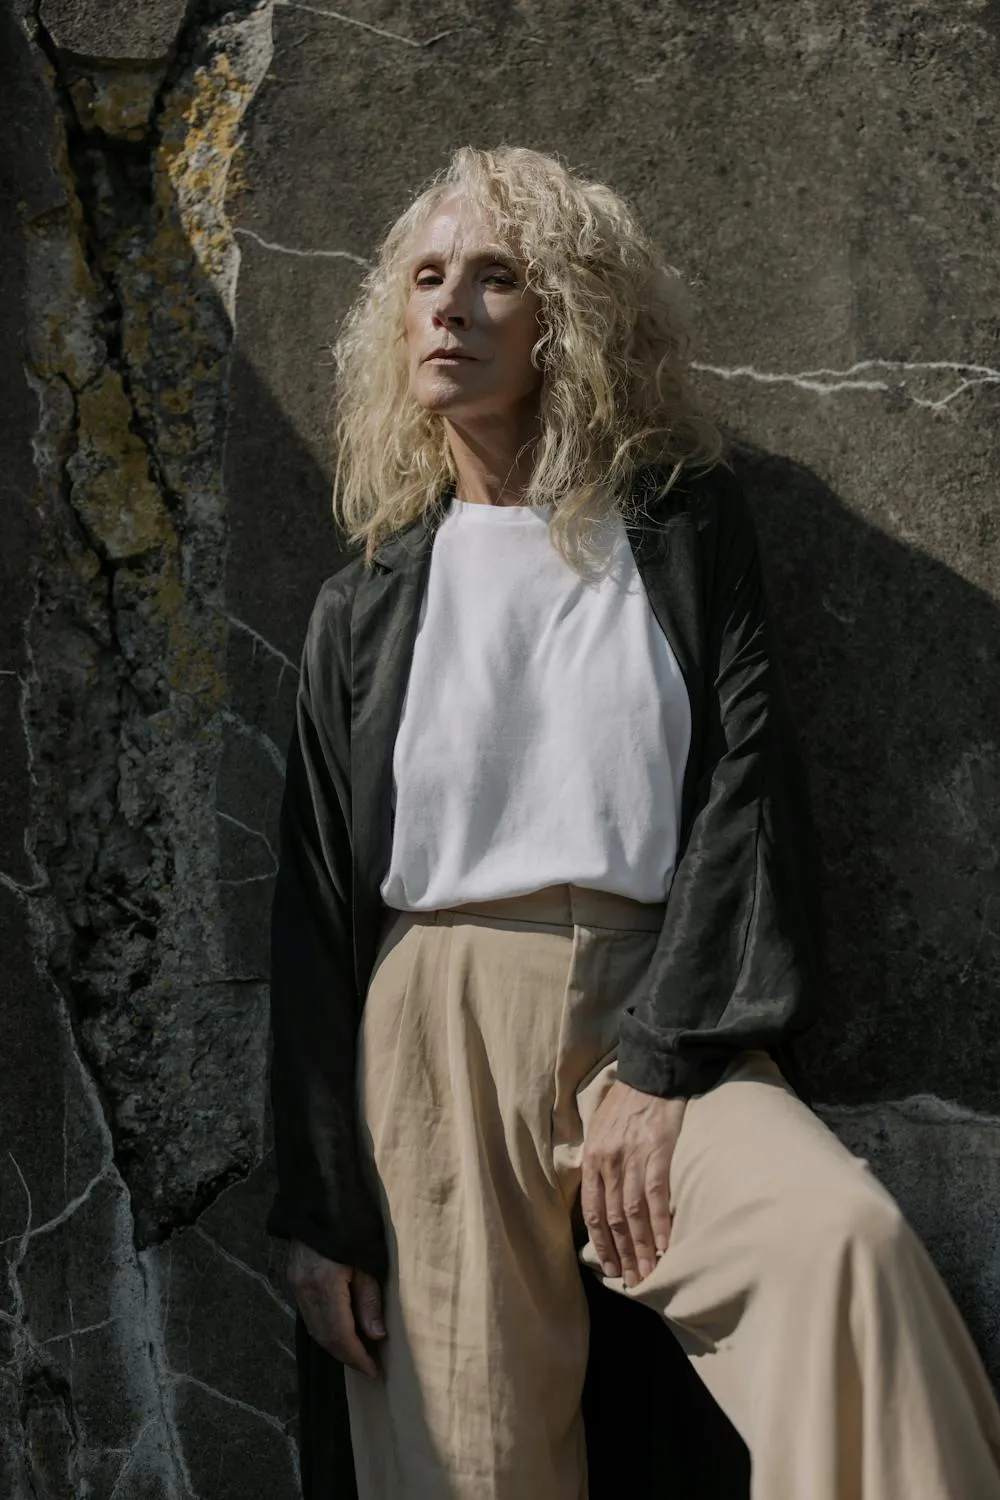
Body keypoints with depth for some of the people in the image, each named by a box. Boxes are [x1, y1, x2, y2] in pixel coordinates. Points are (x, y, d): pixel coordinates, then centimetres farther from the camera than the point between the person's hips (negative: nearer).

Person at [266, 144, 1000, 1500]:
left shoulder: (682, 527, 10)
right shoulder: (369, 599, 13)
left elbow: (747, 793, -1)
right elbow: (315, 904, 10)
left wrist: (656, 1067, -13)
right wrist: (323, 1209, 3)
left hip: (657, 1018, -1)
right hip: (437, 1031, 2)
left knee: (851, 1240, -30)